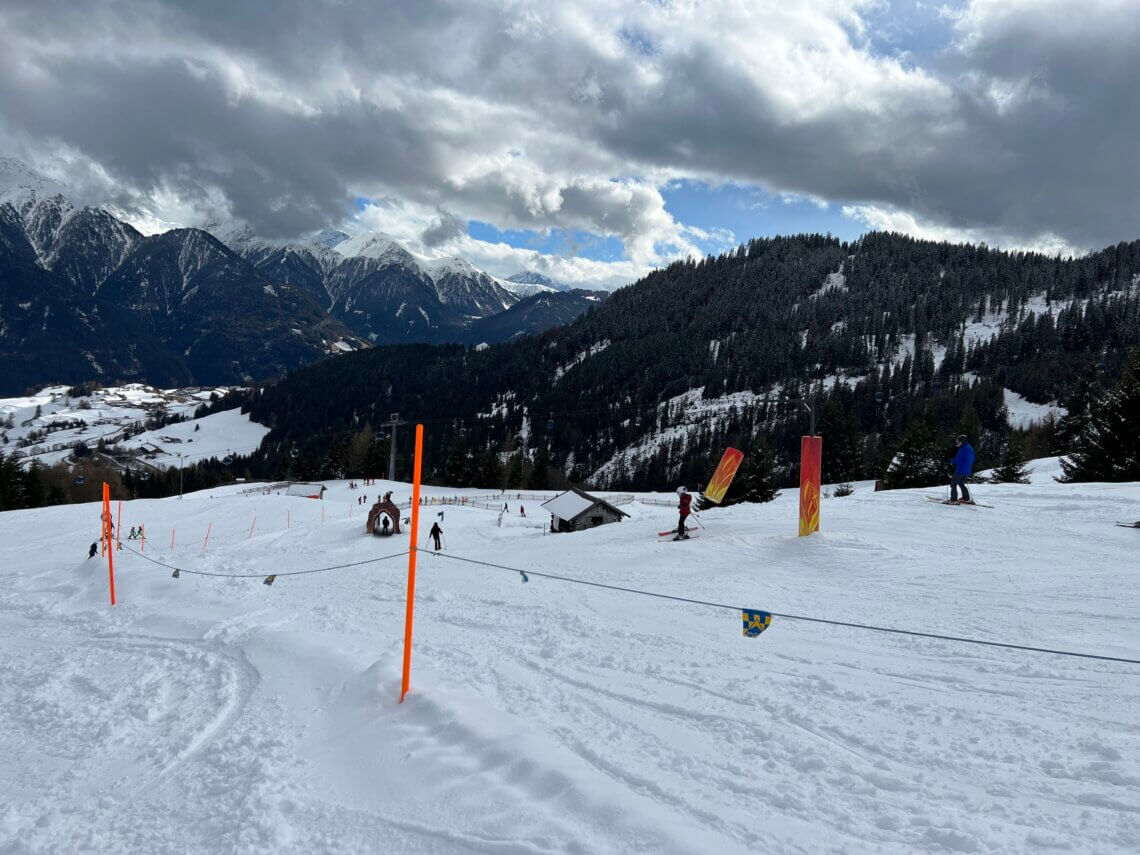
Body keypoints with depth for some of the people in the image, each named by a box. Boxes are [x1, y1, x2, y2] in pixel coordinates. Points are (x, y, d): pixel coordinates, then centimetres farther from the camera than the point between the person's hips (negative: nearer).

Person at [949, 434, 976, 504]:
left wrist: (952, 461, 1)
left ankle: (954, 500, -5)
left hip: (960, 470, -9)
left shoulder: (963, 449, -19)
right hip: (967, 471, 9)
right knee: (961, 483, 24)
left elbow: (957, 460, -19)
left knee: (953, 484, -1)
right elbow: (972, 460, 20)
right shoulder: (970, 448, 11)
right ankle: (966, 499, 24)